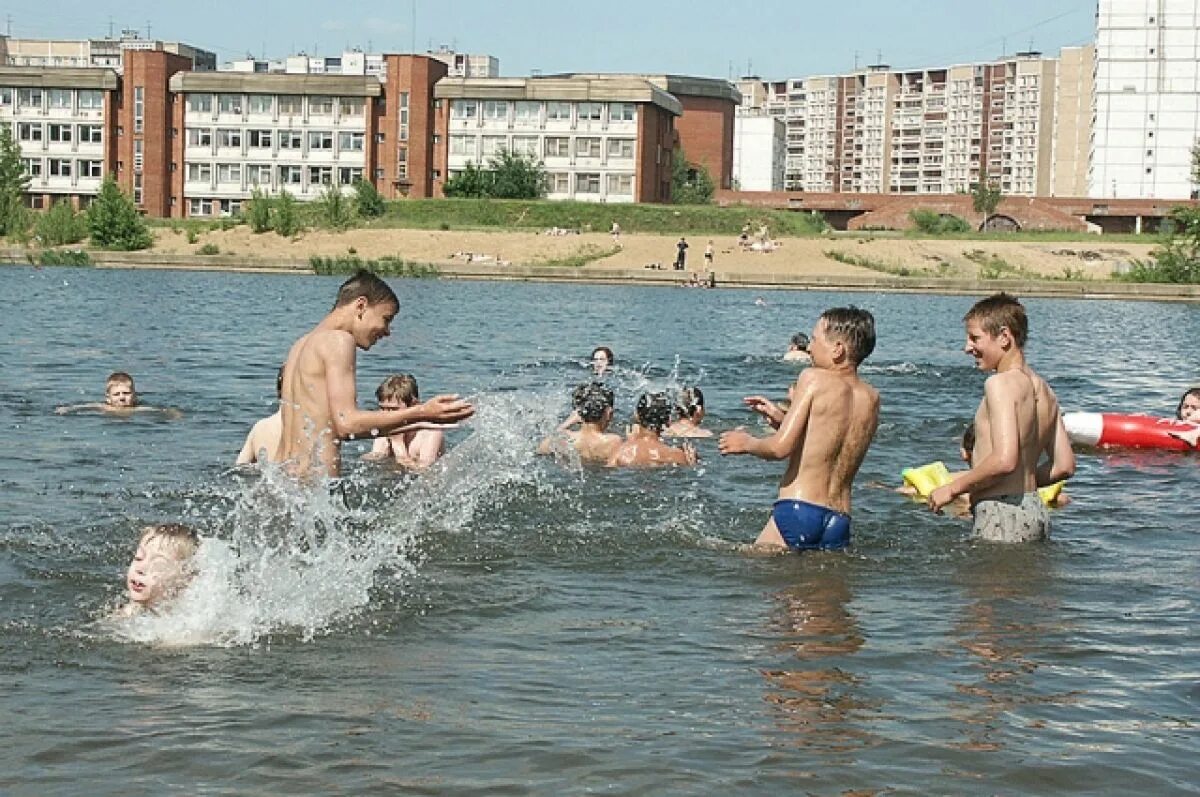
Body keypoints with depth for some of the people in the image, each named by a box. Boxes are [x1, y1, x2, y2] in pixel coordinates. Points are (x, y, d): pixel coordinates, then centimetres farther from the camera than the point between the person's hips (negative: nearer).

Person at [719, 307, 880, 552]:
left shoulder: (814, 379, -7)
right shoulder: (872, 399, 11)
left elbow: (781, 448, -11)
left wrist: (746, 443, 8)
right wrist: (783, 419, 22)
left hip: (798, 512, -6)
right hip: (840, 522, 6)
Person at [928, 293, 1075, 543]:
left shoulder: (1000, 384, -13)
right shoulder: (1044, 390, 13)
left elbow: (1005, 460, -24)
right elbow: (1064, 466, 16)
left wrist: (953, 489, -12)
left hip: (1002, 515, -9)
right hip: (1036, 512, 9)